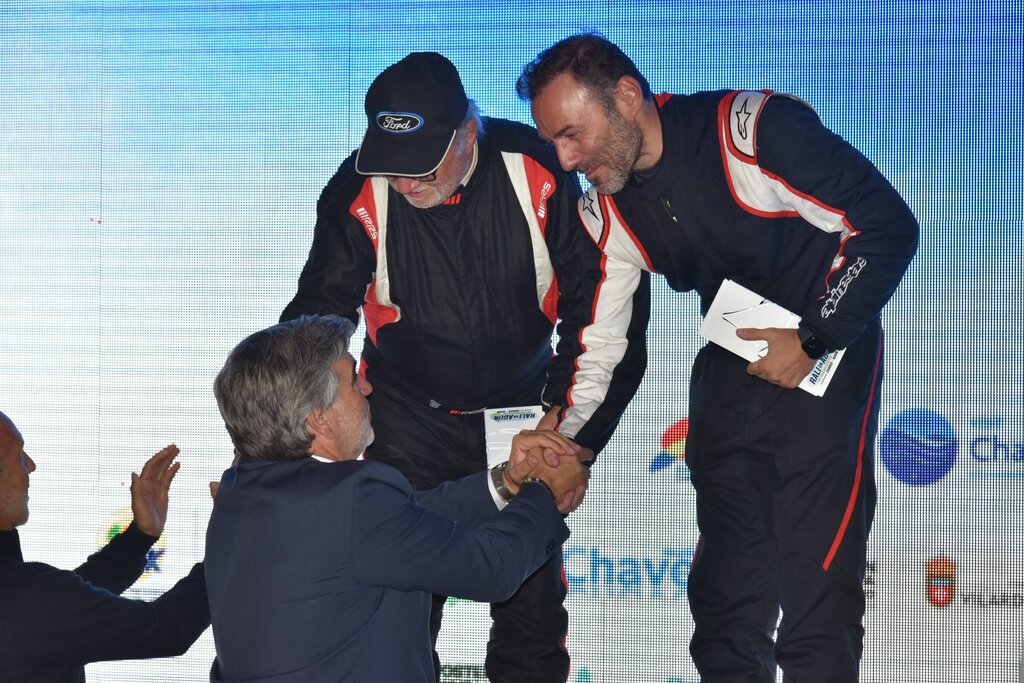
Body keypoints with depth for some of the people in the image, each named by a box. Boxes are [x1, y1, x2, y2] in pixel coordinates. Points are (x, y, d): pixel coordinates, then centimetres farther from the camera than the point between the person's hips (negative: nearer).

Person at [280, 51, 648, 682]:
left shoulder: (537, 174, -19)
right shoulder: (361, 193, -20)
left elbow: (597, 299, -8)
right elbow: (319, 317, -10)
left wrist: (573, 421, -8)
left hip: (523, 410, 1)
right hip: (410, 416, 0)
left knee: (533, 593, 3)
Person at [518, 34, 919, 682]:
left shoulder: (756, 130, -21)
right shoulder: (605, 216, -1)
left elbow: (891, 227, -18)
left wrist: (812, 341, -17)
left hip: (827, 355, -6)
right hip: (731, 365, 6)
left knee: (816, 578, -11)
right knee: (723, 581, 8)